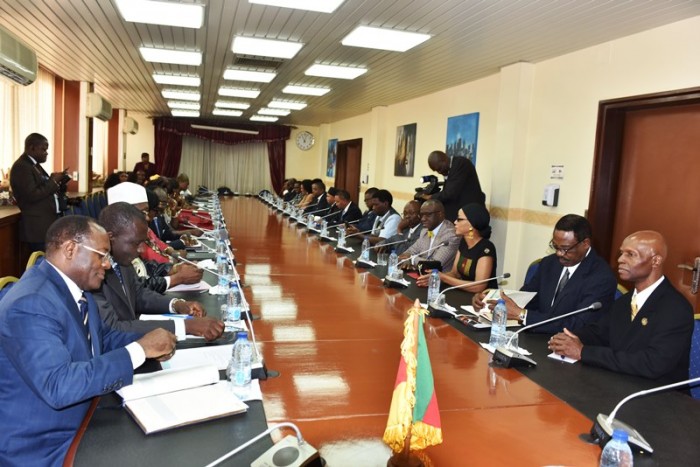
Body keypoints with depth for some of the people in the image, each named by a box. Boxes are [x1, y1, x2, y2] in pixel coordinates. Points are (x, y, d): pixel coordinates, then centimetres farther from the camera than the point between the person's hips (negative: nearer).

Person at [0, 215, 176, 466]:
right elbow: (58, 386, -34)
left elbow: (102, 337, 13)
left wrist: (148, 344, -6)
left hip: (77, 423, 8)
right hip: (37, 445, -8)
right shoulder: (30, 304, -26)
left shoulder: (74, 285, 0)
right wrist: (140, 350, -30)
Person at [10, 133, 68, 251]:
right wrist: (53, 181, -13)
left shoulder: (34, 165, 17)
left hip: (47, 223, 9)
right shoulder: (21, 167, -13)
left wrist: (57, 181, 5)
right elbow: (32, 195, -21)